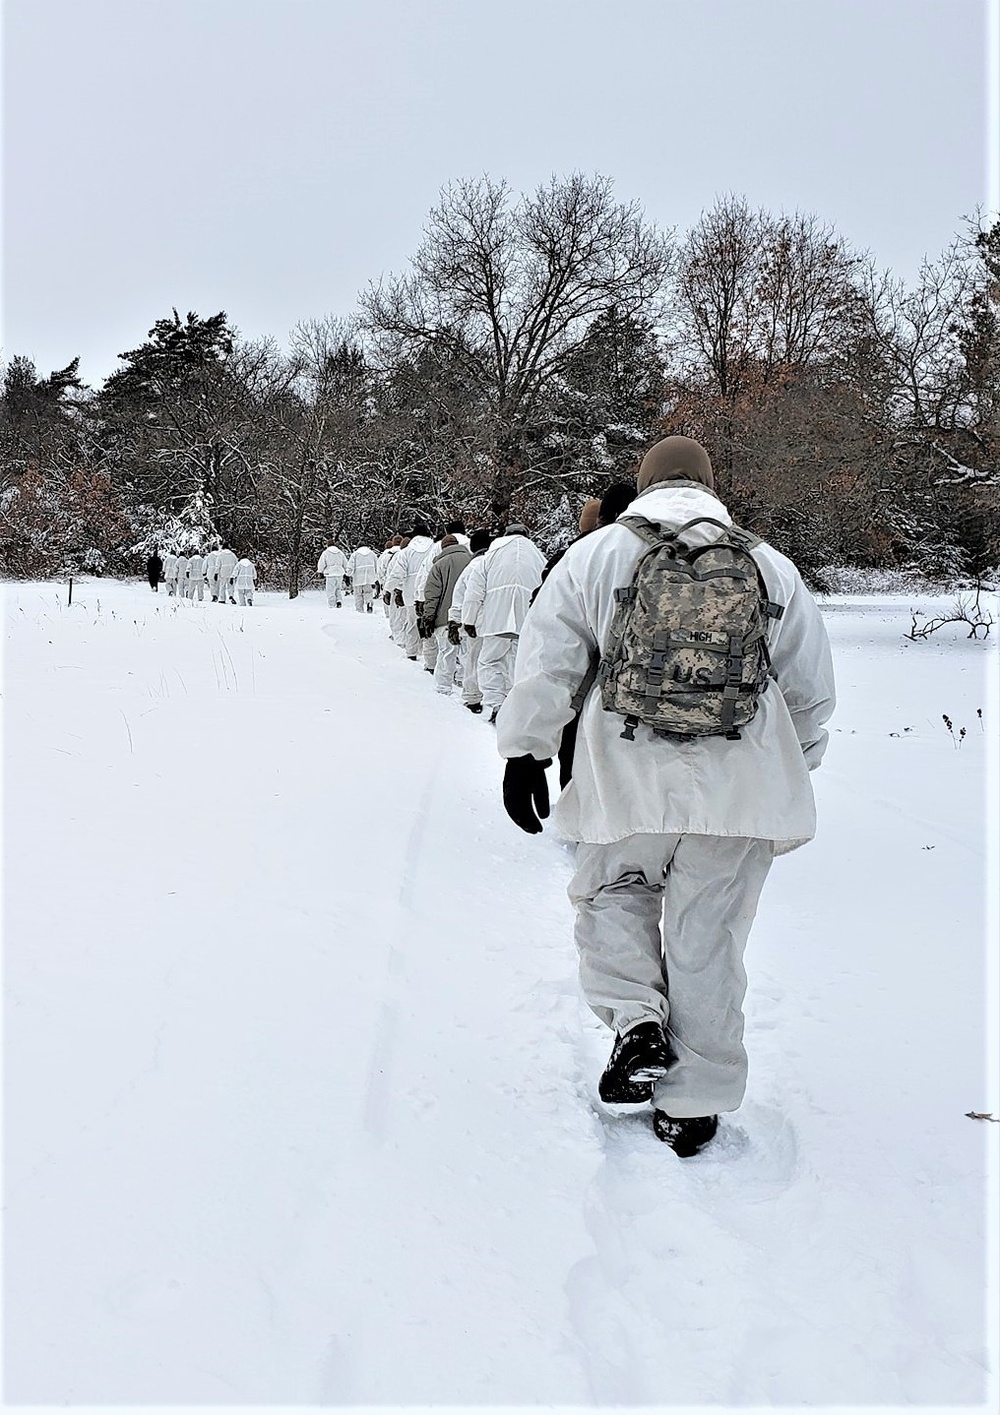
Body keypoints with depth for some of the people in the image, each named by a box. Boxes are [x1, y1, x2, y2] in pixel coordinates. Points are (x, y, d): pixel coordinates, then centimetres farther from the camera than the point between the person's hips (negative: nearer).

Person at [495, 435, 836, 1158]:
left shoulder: (592, 555, 5)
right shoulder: (770, 564, 9)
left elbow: (544, 669, 3)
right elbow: (812, 689, 14)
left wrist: (525, 754, 11)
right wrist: (792, 769, 26)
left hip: (631, 778, -1)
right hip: (739, 783, 1)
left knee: (612, 893, 22)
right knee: (708, 936, 9)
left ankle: (637, 1020, 0)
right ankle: (691, 1104, 16)